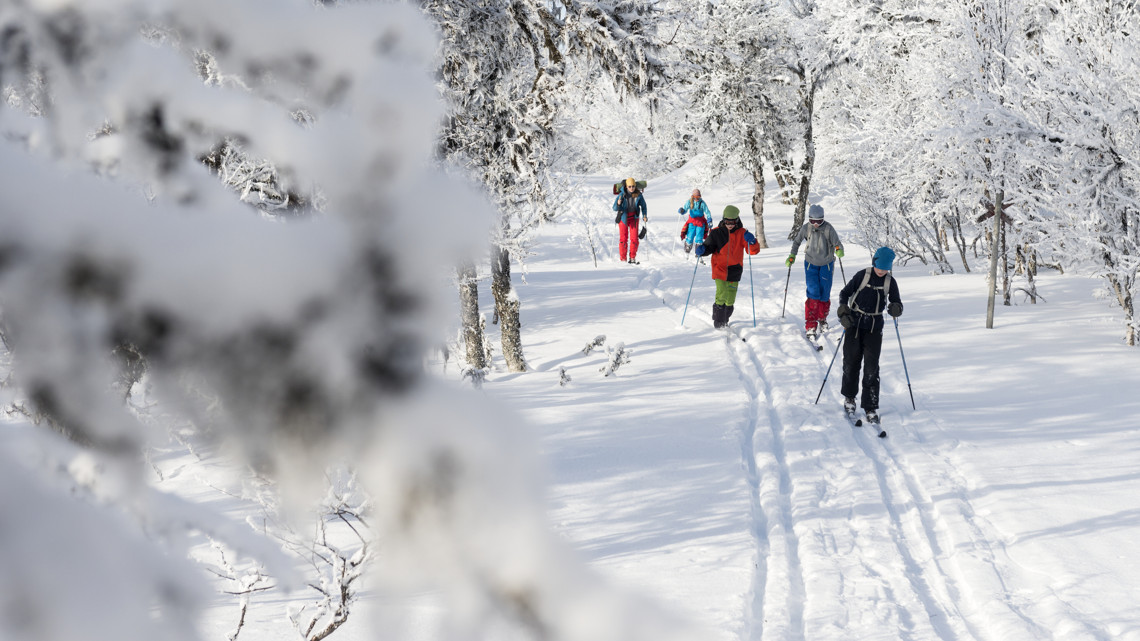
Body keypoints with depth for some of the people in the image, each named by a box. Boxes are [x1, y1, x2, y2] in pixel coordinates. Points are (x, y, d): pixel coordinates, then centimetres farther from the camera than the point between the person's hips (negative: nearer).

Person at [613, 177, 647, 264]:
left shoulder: (638, 195, -8)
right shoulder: (622, 195, -14)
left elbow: (643, 206, 7)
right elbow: (615, 208, -11)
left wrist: (644, 216, -6)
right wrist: (618, 204, -33)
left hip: (634, 218, 1)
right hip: (623, 217, -1)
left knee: (634, 238, -5)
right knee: (623, 238, 0)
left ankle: (632, 258, 3)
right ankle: (623, 259, 7)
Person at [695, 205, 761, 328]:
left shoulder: (742, 233, -1)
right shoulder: (717, 233, -5)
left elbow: (754, 251, -4)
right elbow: (708, 247, 3)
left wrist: (752, 242, -26)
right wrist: (701, 250, -20)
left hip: (734, 271, 2)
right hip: (720, 269, -2)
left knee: (730, 300, 10)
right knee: (721, 296, -16)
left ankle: (725, 321, 32)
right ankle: (718, 322, 0)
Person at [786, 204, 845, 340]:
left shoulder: (828, 229, -19)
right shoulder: (806, 228, -10)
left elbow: (837, 243, -16)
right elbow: (797, 241, 7)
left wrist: (839, 250, -38)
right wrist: (792, 256, 0)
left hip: (826, 264, -1)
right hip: (811, 264, 1)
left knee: (825, 295, 4)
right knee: (813, 293, -13)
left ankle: (822, 319, 32)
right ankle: (810, 326, -12)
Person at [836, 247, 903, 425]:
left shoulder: (890, 282, 0)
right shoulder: (862, 275, -4)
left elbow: (897, 303, 6)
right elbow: (845, 293, 3)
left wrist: (895, 308, -19)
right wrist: (843, 311, -12)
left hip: (875, 328, 0)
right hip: (854, 323, 0)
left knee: (871, 367, -5)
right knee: (851, 361, 5)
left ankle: (871, 408, -3)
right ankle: (849, 397, 29)